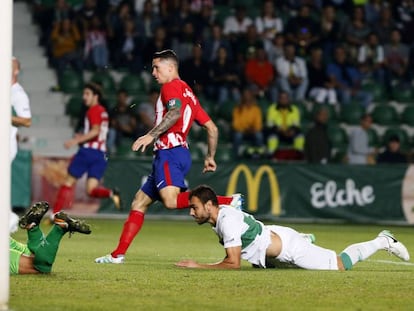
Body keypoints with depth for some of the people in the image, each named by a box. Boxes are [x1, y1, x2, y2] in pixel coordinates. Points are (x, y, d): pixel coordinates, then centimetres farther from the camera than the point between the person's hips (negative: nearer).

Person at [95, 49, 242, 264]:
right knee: (139, 202, 11)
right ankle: (118, 255, 10)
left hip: (170, 152, -11)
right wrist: (210, 157, 29)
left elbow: (175, 112, -22)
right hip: (166, 155, 11)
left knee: (171, 200, -31)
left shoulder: (172, 86, 0)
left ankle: (229, 202, -34)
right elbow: (212, 128, 26)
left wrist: (151, 135, -28)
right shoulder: (188, 94, 27)